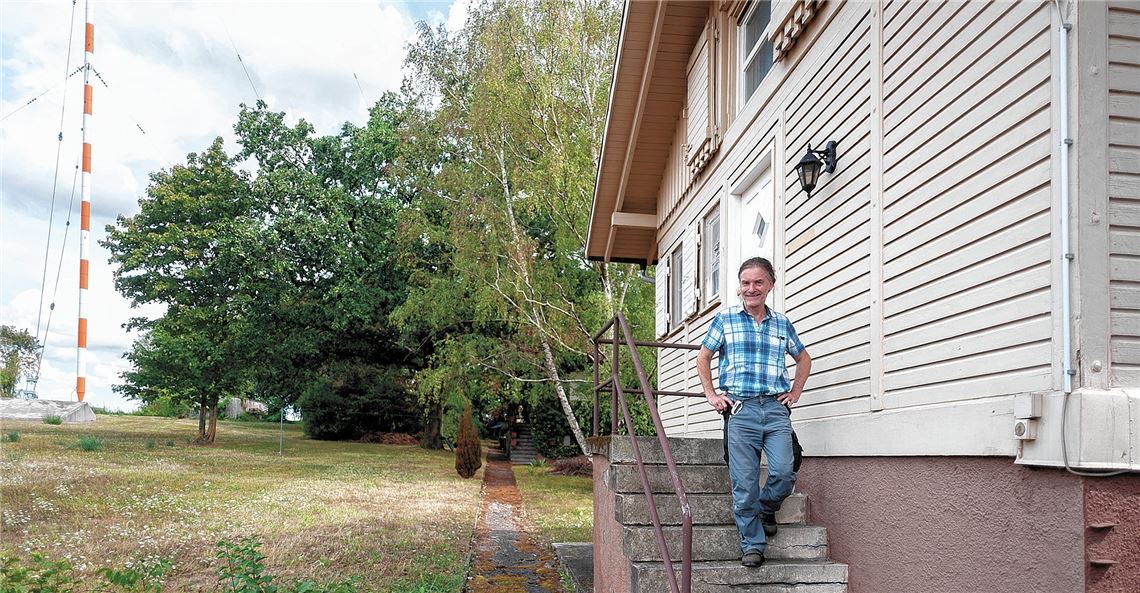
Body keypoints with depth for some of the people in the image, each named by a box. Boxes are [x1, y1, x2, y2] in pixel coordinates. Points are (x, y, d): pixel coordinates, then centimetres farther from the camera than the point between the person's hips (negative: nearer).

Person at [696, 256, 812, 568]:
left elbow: (804, 359, 28)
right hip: (740, 408, -2)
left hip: (776, 408, 2)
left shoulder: (782, 323, 13)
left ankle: (767, 508, 21)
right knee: (744, 482, -3)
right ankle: (752, 544, 11)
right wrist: (711, 395, 8)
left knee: (784, 472, -12)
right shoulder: (725, 318, 7)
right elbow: (703, 357, 15)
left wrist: (795, 393, 16)